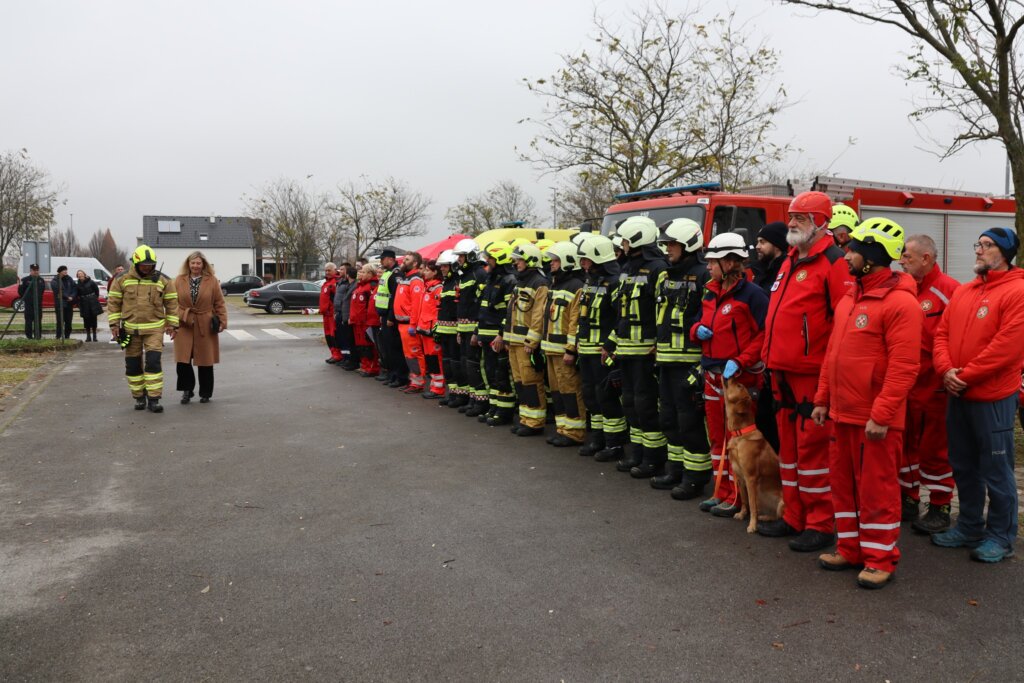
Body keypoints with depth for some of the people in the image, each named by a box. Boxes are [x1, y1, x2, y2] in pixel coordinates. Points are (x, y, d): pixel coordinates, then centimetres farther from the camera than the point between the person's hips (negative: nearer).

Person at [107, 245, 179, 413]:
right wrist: (114, 324, 1)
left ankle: (153, 399, -5)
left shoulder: (162, 280, 1)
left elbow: (171, 303, 6)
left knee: (153, 362, -10)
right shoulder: (123, 280, 1)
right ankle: (139, 397, 22)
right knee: (133, 365, 7)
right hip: (130, 329, 2)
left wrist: (172, 324, 2)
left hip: (154, 329, -1)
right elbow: (113, 302, 6)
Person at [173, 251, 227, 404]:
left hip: (205, 327, -1)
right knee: (182, 360, -4)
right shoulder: (179, 280, 6)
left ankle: (205, 393, 19)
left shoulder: (212, 280, 2)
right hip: (184, 326, 1)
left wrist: (223, 321, -5)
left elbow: (219, 303, 2)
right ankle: (187, 390, 15)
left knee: (205, 362, 6)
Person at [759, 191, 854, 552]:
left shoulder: (833, 263, -11)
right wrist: (770, 357, 20)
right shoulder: (790, 262, 18)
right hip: (782, 373, 9)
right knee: (789, 446, 14)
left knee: (812, 448, -2)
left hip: (812, 374, -9)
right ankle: (794, 517, 26)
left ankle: (821, 524, 10)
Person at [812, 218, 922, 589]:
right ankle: (849, 548, 29)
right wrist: (823, 399, 15)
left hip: (875, 418, -8)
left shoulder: (900, 302, -14)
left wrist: (881, 416, -22)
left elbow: (904, 367, -20)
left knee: (876, 486, 3)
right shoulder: (850, 298, 13)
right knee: (843, 482, 15)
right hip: (843, 413, 8)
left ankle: (880, 558, 17)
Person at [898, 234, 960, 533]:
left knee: (935, 448, 5)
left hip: (934, 386, -6)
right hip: (903, 383, 6)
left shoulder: (948, 290, -11)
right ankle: (908, 500, 29)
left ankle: (939, 508, 19)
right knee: (904, 444, 15)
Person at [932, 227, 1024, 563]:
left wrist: (966, 375, -17)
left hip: (994, 398, -7)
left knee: (996, 471, 4)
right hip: (958, 395, 7)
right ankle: (970, 526, 31)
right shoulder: (963, 292, 11)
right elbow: (942, 333, 8)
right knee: (963, 466, 17)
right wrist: (946, 370, -9)